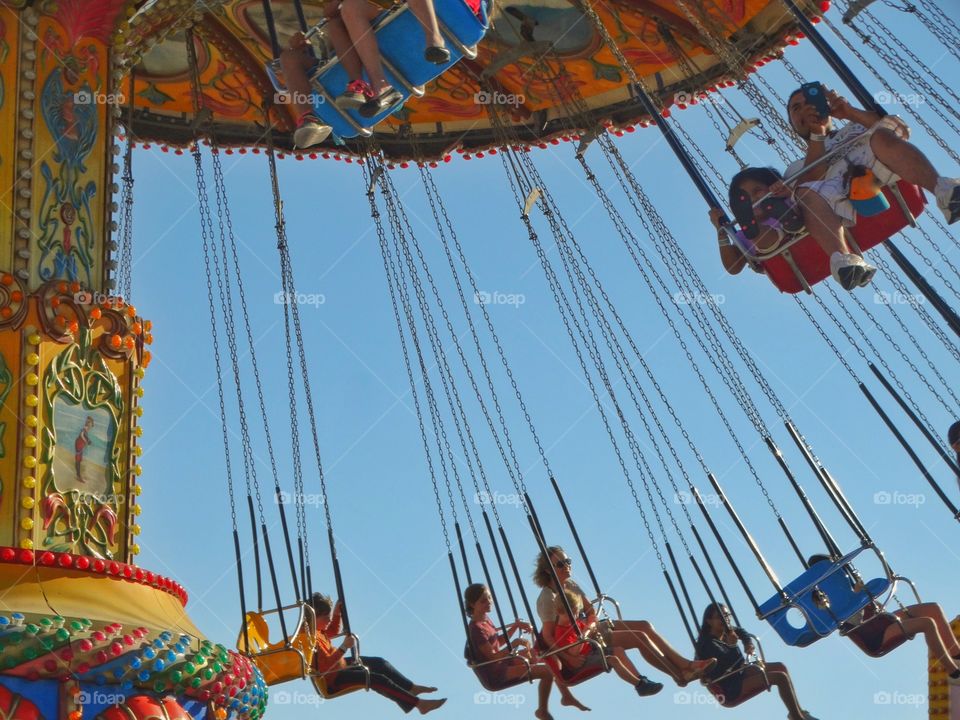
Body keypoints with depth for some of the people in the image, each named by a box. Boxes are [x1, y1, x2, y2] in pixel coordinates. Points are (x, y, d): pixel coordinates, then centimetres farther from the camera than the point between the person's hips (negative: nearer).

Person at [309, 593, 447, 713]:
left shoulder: (317, 628, 0)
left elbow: (334, 631, 20)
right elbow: (325, 666, -36)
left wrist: (336, 613, 4)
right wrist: (344, 647, -35)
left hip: (339, 666, 11)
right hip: (332, 680, -11)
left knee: (378, 663, 16)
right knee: (377, 679, -18)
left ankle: (411, 687, 25)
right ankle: (419, 704, -14)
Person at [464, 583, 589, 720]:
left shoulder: (485, 619, 5)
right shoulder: (476, 628, -24)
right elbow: (493, 657, -26)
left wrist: (516, 626, 4)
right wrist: (514, 644, -35)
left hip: (502, 660, 10)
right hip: (495, 674, -10)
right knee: (547, 672, -20)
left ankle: (566, 696, 22)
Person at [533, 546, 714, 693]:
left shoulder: (570, 585, 5)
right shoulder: (547, 598, -20)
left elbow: (591, 612, 3)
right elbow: (548, 637, -24)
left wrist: (590, 625, -18)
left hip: (591, 629, 9)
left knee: (645, 626, -4)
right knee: (640, 637, -19)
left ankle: (684, 664, -7)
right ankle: (680, 675, -10)